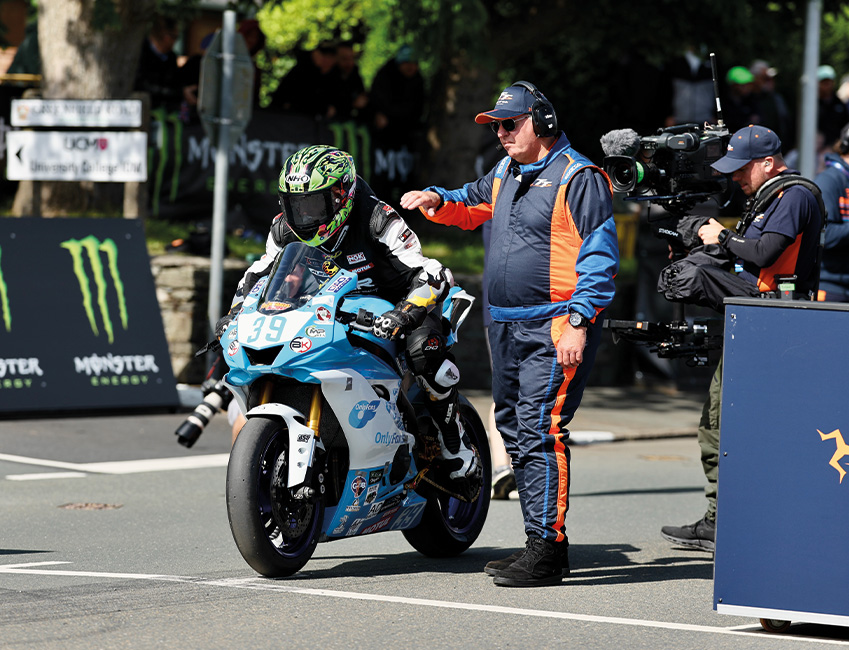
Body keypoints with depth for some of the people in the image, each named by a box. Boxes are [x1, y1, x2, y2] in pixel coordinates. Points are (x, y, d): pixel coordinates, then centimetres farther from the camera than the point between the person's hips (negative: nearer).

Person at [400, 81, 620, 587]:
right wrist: (436, 201, 13)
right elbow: (470, 206, 36)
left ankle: (547, 548, -16)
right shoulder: (506, 174, 17)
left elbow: (600, 257, -12)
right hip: (507, 327, 9)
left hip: (555, 330, -9)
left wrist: (578, 323, -19)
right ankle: (543, 543, 19)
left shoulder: (579, 177, -8)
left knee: (540, 431, -16)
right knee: (514, 429, 12)